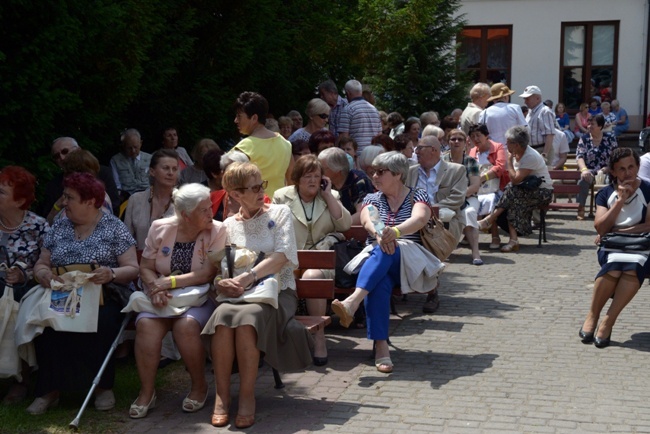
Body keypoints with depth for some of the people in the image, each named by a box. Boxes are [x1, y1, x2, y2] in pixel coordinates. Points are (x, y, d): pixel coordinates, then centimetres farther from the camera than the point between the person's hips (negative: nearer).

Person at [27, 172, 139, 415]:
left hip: (103, 297, -3)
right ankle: (49, 390, -16)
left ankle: (103, 386, -15)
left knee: (101, 323, -36)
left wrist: (111, 274, -22)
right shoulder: (59, 228, 17)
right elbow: (40, 265, 16)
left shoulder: (114, 228, 4)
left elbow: (132, 269, -1)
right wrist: (44, 275, -8)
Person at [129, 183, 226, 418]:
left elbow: (207, 274, -14)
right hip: (162, 298, 2)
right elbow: (145, 268, 4)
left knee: (186, 325, -33)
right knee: (146, 324, -29)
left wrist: (168, 282, -18)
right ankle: (146, 391, -12)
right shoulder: (160, 228, 2)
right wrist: (156, 287, -18)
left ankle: (199, 386, -7)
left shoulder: (217, 231, -6)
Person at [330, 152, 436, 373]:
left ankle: (352, 302, -56)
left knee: (387, 251, -37)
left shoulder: (418, 196, 10)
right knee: (380, 280, -35)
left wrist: (396, 232, -36)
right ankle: (380, 345, -44)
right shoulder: (372, 198, 19)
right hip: (374, 260, 2)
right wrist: (379, 234, -30)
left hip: (411, 263, -2)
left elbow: (419, 219, -13)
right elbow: (367, 221, -4)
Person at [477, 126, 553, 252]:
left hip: (543, 193, -8)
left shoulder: (530, 157, -21)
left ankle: (488, 220, -20)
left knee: (512, 193, -29)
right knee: (512, 205, -22)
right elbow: (514, 179, 8)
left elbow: (516, 179, -26)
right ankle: (513, 240, -30)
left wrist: (510, 160, -16)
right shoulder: (517, 154, 6)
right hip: (530, 191, 8)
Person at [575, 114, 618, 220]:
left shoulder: (610, 138, 6)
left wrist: (608, 168, -14)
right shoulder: (584, 139, 7)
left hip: (605, 171, 0)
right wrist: (584, 170, -26)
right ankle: (580, 208, -31)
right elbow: (579, 156, -6)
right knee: (584, 179, -35)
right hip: (589, 171, 1)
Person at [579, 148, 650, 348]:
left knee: (634, 265, -37)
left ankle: (607, 322, -29)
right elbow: (600, 228, -2)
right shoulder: (605, 194, 11)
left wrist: (617, 231, -5)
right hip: (611, 248, 1)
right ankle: (592, 316, -18)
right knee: (615, 265, -36)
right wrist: (620, 200, -10)